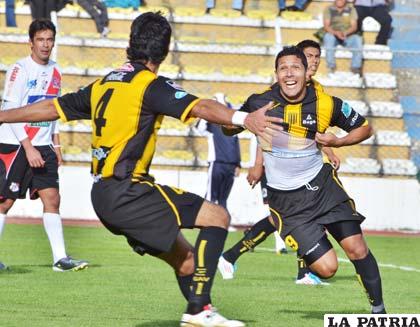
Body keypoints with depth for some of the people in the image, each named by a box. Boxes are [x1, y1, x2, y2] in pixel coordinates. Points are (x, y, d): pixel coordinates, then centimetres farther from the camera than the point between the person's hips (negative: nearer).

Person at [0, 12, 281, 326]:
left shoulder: (104, 84, 17)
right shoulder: (150, 85, -8)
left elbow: (52, 108, 26)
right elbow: (198, 107, -25)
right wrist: (243, 118, -39)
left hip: (104, 195, 9)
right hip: (126, 191, -9)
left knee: (186, 262, 13)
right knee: (217, 216, -9)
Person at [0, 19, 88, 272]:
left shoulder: (55, 73, 11)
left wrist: (56, 145, 15)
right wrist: (28, 148, -19)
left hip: (42, 147, 6)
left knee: (52, 198, -2)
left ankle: (60, 258, -4)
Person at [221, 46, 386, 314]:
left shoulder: (326, 104, -9)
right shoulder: (260, 102, -10)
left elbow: (365, 128, 4)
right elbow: (229, 128, 5)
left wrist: (338, 141, -13)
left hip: (322, 184, 2)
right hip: (285, 199, -2)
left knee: (357, 248, -9)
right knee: (327, 268, -8)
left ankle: (379, 309, 12)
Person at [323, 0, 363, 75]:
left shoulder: (351, 9, 8)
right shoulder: (329, 10, 5)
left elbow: (354, 26, -2)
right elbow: (326, 26, -5)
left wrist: (345, 33, -23)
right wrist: (336, 33, -25)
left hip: (348, 36, 1)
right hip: (333, 34, -1)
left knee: (357, 39, -31)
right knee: (328, 37, -35)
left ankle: (356, 67, -26)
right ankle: (331, 66, -35)